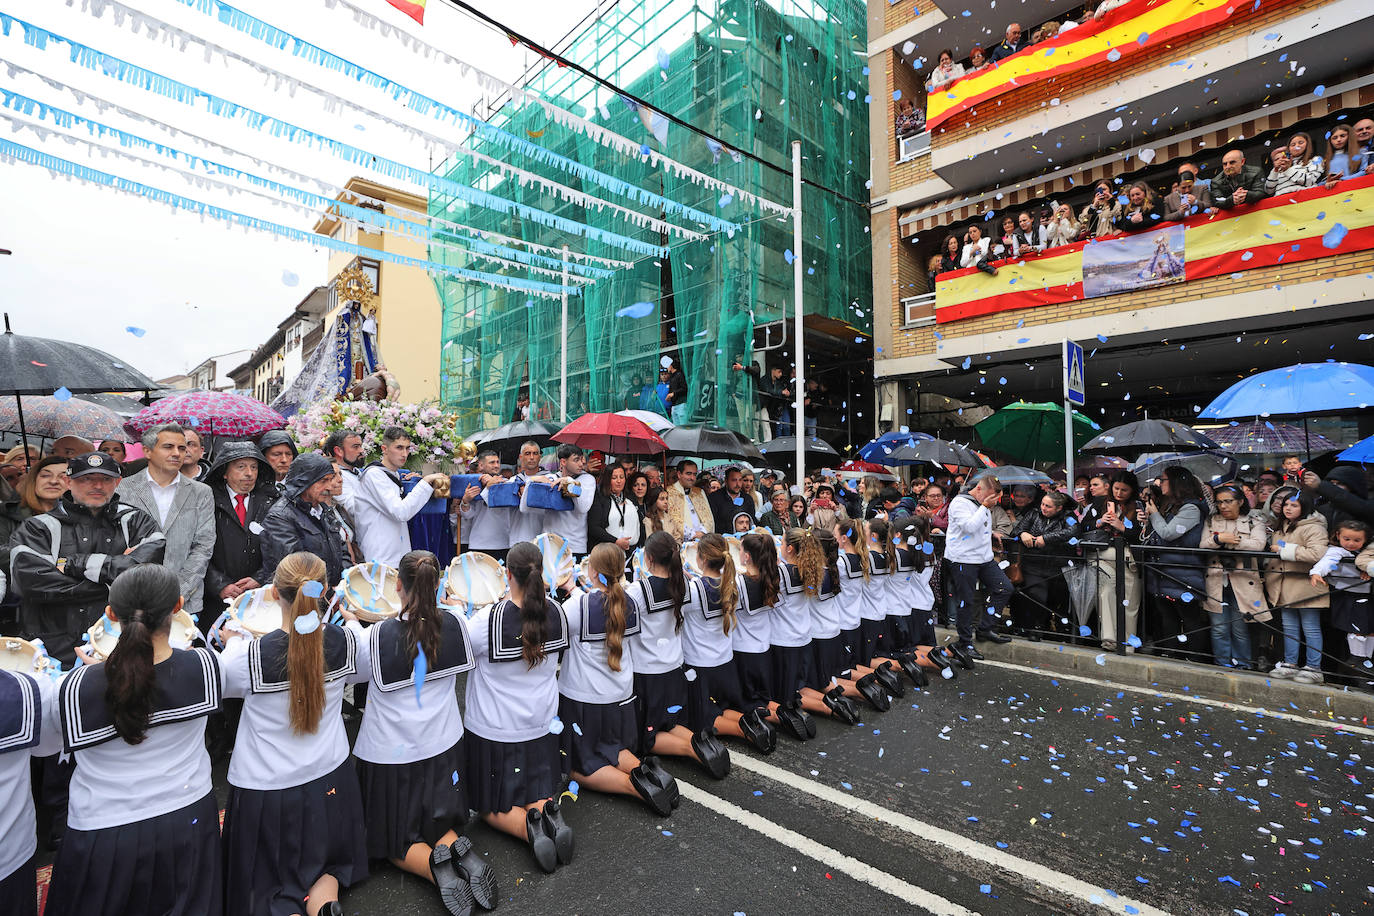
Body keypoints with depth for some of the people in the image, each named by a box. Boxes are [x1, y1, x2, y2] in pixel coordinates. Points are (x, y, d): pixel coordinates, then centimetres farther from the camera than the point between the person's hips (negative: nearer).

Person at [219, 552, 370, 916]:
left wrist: (233, 643, 15)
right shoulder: (346, 640, -16)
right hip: (329, 782, 2)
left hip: (266, 788, -2)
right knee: (327, 863, 25)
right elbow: (364, 670, 8)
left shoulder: (250, 655, -25)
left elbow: (217, 683, -2)